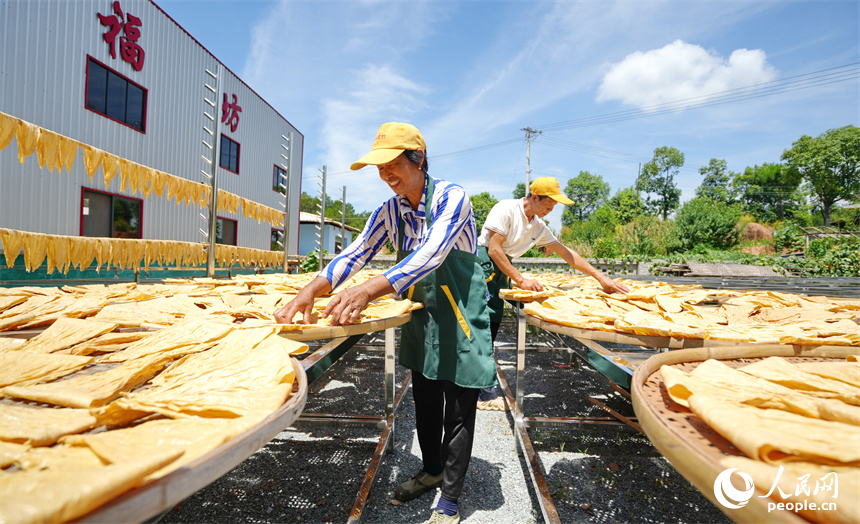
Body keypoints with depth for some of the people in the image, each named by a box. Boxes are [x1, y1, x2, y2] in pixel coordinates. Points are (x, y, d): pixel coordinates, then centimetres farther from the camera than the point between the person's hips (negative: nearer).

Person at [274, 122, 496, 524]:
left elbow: (430, 255, -35)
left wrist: (369, 289, -48)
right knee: (424, 400, 18)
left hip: (460, 313, -5)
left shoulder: (451, 198, -20)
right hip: (421, 314, 6)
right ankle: (432, 469, 42)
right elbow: (356, 253, -7)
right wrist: (312, 289, -25)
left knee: (458, 410, 4)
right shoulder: (389, 211, -2)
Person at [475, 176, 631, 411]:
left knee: (492, 323, 6)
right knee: (485, 323, -11)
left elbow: (566, 253, 15)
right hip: (482, 265, -8)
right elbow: (494, 249, -18)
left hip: (500, 272, 8)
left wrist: (601, 278, 11)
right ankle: (484, 393, -4)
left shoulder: (538, 227, 12)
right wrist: (521, 280, -18)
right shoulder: (505, 209, -12)